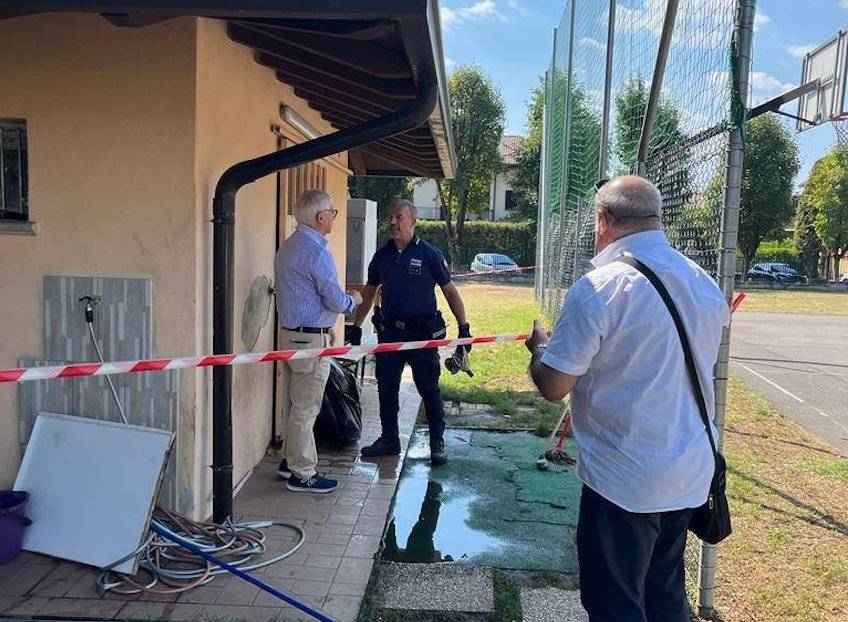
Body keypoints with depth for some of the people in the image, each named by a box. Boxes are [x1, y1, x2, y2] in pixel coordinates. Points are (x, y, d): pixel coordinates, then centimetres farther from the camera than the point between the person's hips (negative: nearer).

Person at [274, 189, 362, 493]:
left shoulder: (288, 246, 13)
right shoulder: (315, 250, -18)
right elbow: (335, 299, -18)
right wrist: (354, 299, 3)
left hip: (291, 333, 10)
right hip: (311, 339, -10)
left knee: (298, 404, 20)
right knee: (305, 408, 0)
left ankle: (290, 460, 31)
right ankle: (302, 474, 10)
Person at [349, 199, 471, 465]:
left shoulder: (429, 254, -5)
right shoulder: (382, 255, 8)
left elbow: (450, 291, -2)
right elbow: (369, 292, 16)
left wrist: (463, 326, -8)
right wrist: (356, 326, 13)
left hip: (422, 332, -4)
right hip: (389, 331, 5)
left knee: (429, 388, 2)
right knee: (386, 388, 10)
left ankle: (437, 444, 15)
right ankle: (389, 440, 25)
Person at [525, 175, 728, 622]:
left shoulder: (598, 288, -19)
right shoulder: (705, 284, 3)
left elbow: (553, 386, -16)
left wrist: (539, 345, 4)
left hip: (624, 481, -7)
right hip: (691, 476, 7)